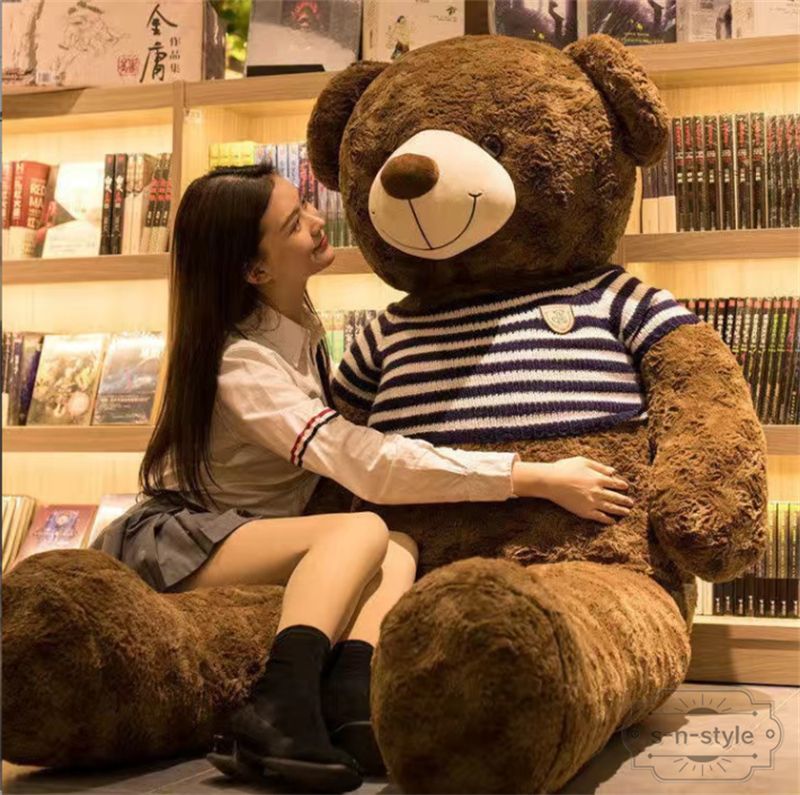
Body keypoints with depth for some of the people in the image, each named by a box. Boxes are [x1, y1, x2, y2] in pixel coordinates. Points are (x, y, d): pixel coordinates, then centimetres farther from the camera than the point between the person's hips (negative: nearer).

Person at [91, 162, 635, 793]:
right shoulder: (242, 361, -21)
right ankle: (281, 706, -45)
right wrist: (537, 478, -32)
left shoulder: (298, 324, 6)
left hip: (251, 536, 7)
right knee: (363, 531, -29)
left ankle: (350, 700, -43)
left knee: (399, 547, -20)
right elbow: (371, 465, -31)